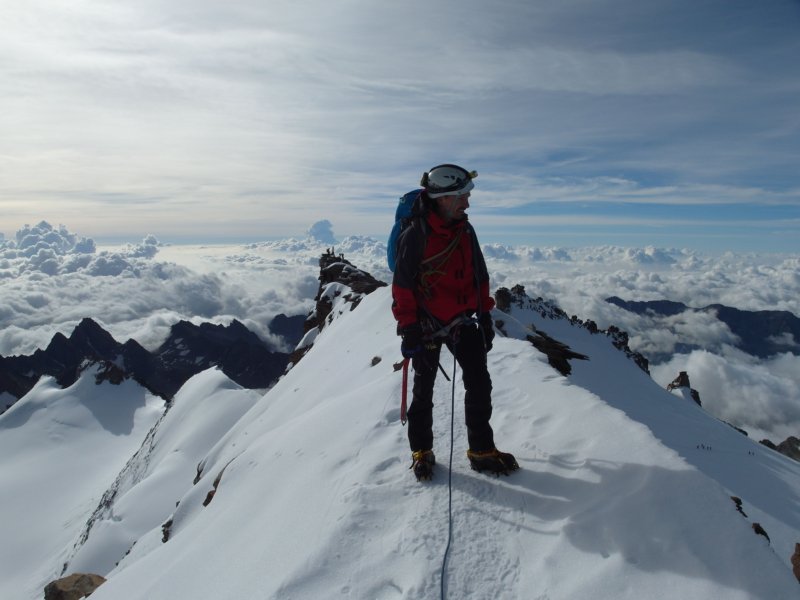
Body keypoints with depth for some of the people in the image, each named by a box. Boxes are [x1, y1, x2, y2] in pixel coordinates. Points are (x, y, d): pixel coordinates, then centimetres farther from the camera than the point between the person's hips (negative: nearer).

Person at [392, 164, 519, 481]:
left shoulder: (465, 231, 3)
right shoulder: (415, 234, -15)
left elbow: (479, 276, 11)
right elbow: (402, 285, -13)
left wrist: (484, 314, 10)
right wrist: (408, 328, -13)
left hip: (462, 322, 5)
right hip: (427, 325, -4)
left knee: (479, 384, 2)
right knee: (423, 391, 11)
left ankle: (481, 449, 18)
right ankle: (421, 451, 29)